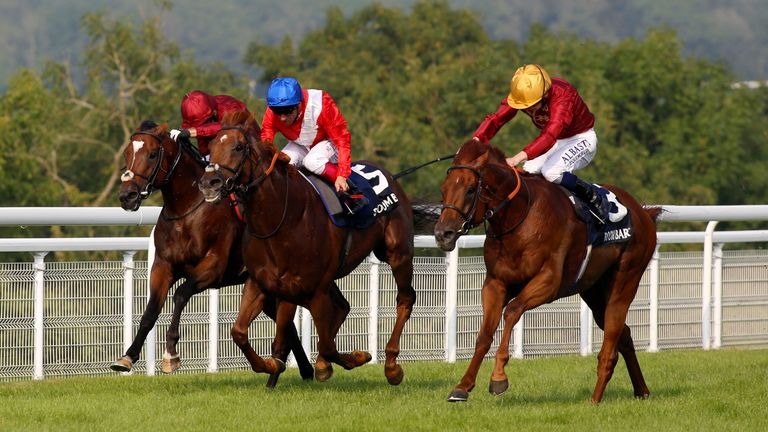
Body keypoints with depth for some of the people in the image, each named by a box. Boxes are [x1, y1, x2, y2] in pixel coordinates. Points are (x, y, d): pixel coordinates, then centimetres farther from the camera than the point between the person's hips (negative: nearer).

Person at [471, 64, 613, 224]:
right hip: (556, 141, 7)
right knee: (529, 172, -16)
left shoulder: (562, 95, -37)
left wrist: (518, 158, -62)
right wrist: (475, 142, -44)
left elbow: (550, 135, -50)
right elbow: (496, 119, -24)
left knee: (550, 172, -28)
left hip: (581, 139, -7)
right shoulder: (520, 95, -17)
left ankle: (594, 197, -9)